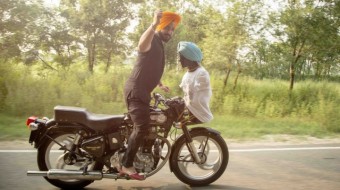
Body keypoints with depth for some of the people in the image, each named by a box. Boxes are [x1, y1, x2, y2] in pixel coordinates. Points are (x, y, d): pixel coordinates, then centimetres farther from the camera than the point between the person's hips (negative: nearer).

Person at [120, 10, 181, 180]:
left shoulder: (160, 45, 21)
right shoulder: (151, 40, -12)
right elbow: (141, 45, -40)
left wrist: (160, 85, 39)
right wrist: (154, 24, -51)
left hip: (143, 91, 11)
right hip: (135, 90, -11)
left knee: (141, 128, 15)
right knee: (142, 128, -19)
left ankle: (126, 162, 24)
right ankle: (126, 165, -13)